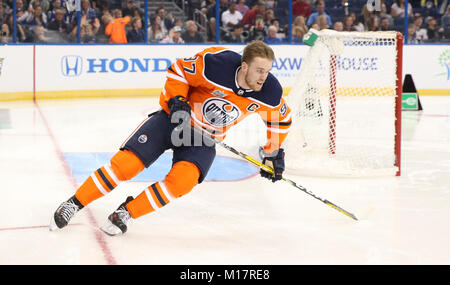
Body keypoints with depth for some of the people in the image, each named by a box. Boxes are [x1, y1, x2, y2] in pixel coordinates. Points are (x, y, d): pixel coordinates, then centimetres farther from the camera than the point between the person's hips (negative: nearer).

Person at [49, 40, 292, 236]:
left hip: (204, 140, 3)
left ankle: (126, 213, -6)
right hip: (176, 119, -2)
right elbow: (178, 70, -10)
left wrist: (273, 153, 7)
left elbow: (281, 119, 6)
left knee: (181, 180, -24)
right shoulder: (216, 63, -27)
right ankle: (74, 203, 7)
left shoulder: (269, 92, -15)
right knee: (125, 164, -11)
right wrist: (176, 100, -21)